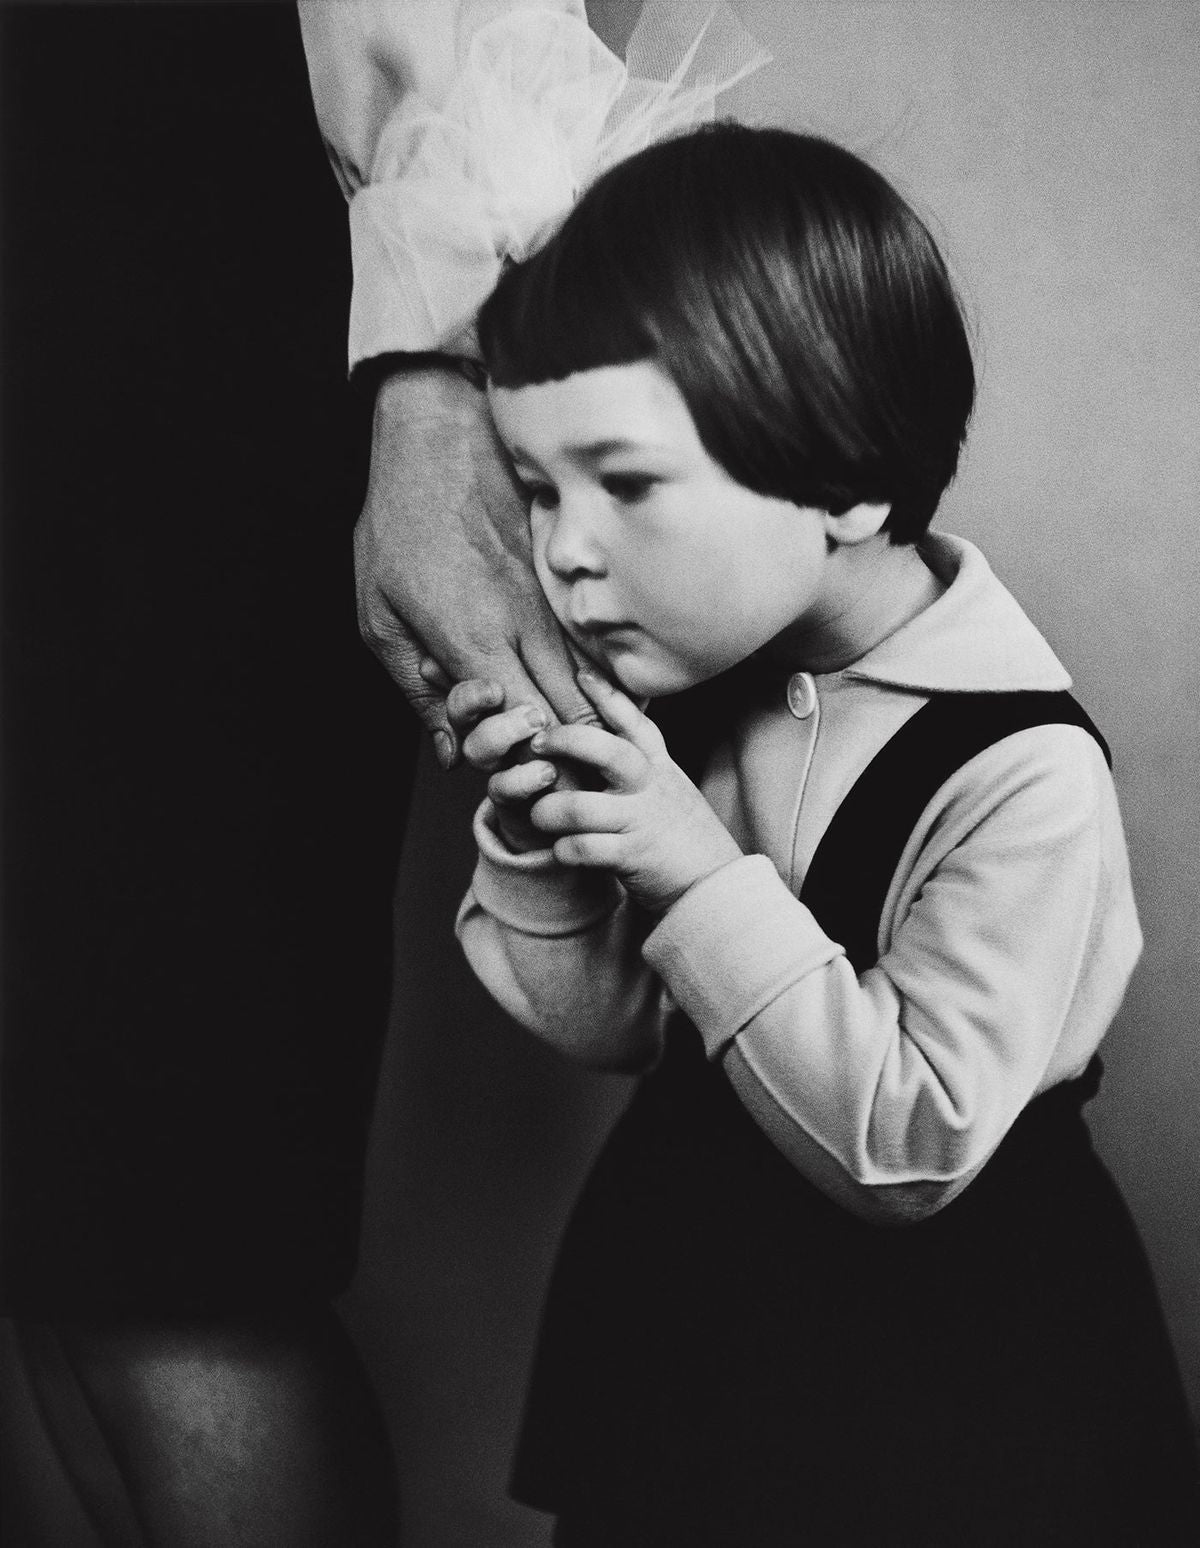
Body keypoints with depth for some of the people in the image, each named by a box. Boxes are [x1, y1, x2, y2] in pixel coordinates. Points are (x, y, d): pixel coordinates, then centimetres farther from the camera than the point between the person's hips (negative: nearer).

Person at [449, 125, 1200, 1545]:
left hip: (945, 1359, -5)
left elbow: (908, 1154, -23)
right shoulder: (684, 681, -8)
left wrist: (702, 876, -29)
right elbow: (610, 1029, 0)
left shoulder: (1018, 774, -26)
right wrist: (537, 844, -18)